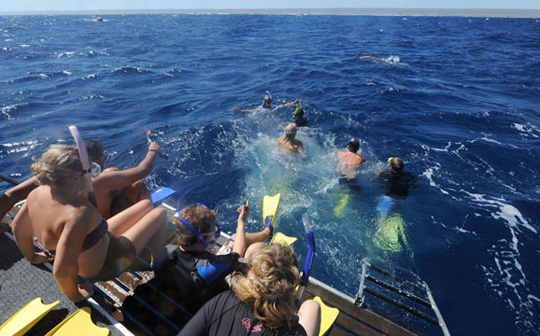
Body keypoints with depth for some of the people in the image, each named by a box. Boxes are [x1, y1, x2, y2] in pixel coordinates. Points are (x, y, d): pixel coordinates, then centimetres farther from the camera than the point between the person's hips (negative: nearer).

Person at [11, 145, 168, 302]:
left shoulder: (37, 193, -13)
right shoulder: (79, 212, -40)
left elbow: (17, 227, 4)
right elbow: (62, 271, -39)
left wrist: (32, 257, 19)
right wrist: (75, 295, -20)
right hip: (104, 268, -8)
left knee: (147, 205, 14)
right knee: (160, 214, 3)